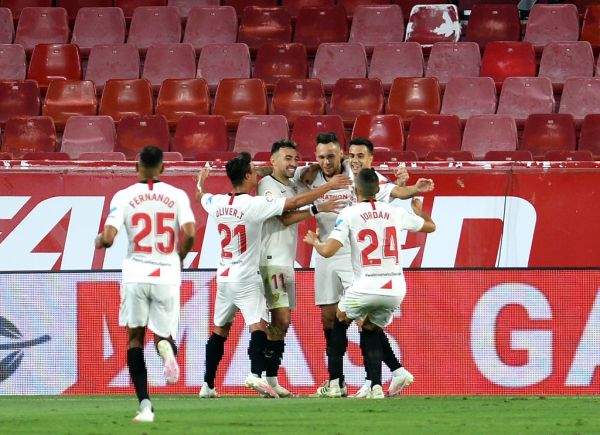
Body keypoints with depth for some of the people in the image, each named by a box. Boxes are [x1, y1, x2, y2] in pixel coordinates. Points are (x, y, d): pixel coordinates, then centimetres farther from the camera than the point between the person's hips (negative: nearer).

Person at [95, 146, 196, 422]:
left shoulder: (124, 197, -2)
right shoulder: (177, 196, 1)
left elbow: (108, 238, -10)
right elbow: (189, 234, -11)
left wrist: (99, 241, 15)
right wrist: (179, 258, 9)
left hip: (136, 275, -1)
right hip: (167, 276, 1)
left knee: (135, 337, 12)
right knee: (163, 335, 15)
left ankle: (145, 404, -1)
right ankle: (166, 346, -27)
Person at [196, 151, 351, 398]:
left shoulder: (218, 203, 1)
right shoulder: (254, 205, -17)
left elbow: (200, 196, 26)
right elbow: (296, 202, -16)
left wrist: (201, 182, 49)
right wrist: (329, 186, -8)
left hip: (224, 277, 6)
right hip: (246, 279, -6)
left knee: (220, 330, 16)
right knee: (258, 325, -14)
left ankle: (208, 385, 19)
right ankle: (256, 374, -35)